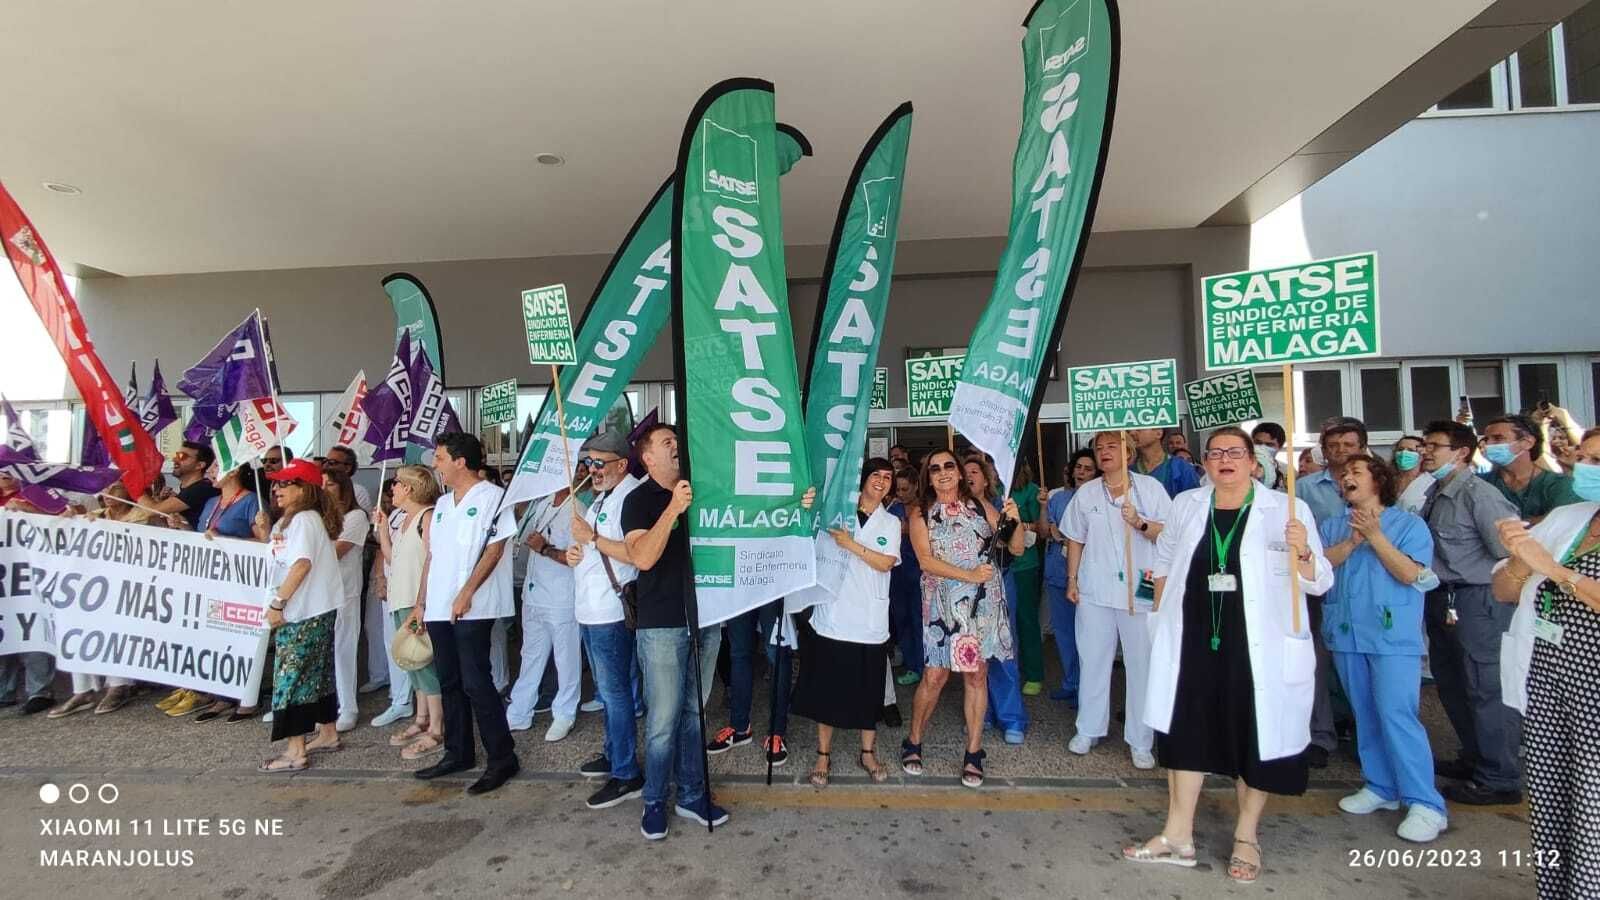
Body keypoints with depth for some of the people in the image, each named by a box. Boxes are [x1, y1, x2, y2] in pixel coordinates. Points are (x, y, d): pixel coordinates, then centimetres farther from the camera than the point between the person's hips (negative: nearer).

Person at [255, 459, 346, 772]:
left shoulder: (304, 520, -14)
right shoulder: (290, 520, 17)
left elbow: (302, 563, -24)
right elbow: (284, 557, 18)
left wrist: (278, 603, -23)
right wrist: (267, 535, 9)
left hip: (302, 613, -10)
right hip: (316, 611, 10)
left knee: (290, 676, -5)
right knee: (317, 673, 17)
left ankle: (295, 751, 0)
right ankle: (327, 733, 28)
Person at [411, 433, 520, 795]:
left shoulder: (492, 497, -6)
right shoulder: (442, 503, 17)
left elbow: (494, 550, -13)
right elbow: (432, 555, 18)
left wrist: (466, 593, -20)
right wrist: (421, 603, 15)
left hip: (472, 609, -7)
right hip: (439, 608, 8)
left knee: (476, 683, -7)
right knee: (450, 683, 13)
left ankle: (502, 757, 3)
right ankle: (458, 753, 25)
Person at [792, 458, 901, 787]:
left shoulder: (891, 523, 9)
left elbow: (885, 563, -5)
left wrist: (852, 545, -15)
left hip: (869, 622, 1)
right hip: (832, 616, -1)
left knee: (868, 690, 9)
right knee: (827, 688, 5)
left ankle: (868, 752, 28)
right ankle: (823, 754, 20)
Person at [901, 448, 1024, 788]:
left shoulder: (980, 505, 7)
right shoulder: (921, 513, 4)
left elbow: (1016, 548, 6)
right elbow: (926, 560, -7)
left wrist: (1014, 522, -14)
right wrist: (969, 575, -16)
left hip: (983, 600, 1)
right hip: (943, 602, -1)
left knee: (977, 674, 6)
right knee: (935, 675, 0)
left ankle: (974, 753, 18)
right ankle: (913, 743, 20)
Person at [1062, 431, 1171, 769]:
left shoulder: (1150, 488, -1)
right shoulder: (1085, 493, 7)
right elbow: (1075, 539, 12)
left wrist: (1140, 523, -19)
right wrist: (1072, 580, 9)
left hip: (1141, 590, -2)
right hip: (1095, 590, 2)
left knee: (1141, 664, 4)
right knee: (1093, 660, 10)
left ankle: (1140, 741, 17)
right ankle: (1088, 730, 24)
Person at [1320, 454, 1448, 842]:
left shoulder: (1409, 524, 0)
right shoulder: (1332, 527, 11)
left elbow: (1410, 574, -11)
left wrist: (1375, 536, -17)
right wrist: (1352, 541, -15)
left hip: (1393, 635, -5)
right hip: (1347, 633, 5)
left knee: (1396, 715, -10)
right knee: (1365, 715, 10)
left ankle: (1425, 803, -2)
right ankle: (1380, 787, 21)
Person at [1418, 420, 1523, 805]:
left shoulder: (1478, 493, -17)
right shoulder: (1434, 495, 9)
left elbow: (1511, 550, -17)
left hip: (1477, 600, -9)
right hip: (1442, 600, 9)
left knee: (1486, 689, 0)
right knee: (1451, 683, 20)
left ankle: (1499, 779, 13)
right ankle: (1474, 758, 36)